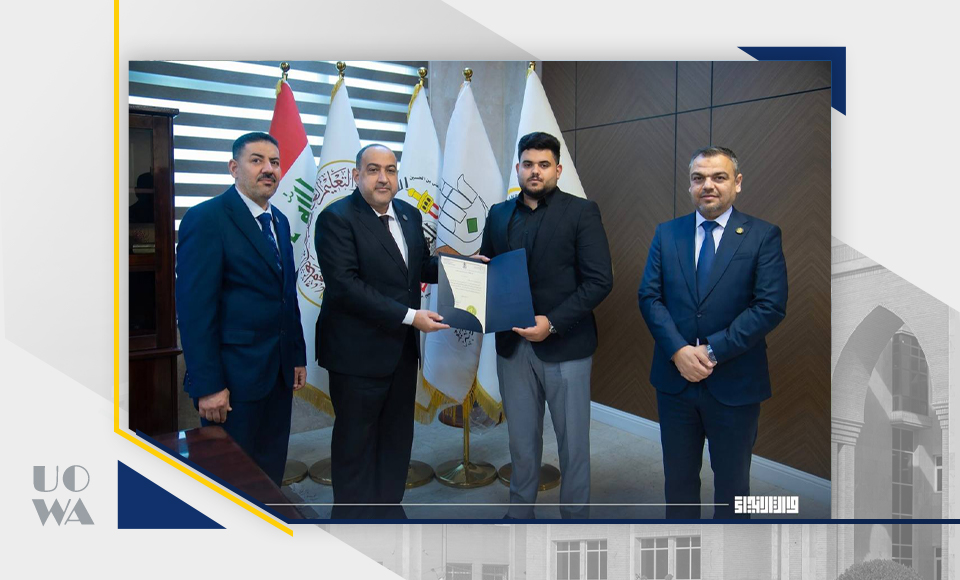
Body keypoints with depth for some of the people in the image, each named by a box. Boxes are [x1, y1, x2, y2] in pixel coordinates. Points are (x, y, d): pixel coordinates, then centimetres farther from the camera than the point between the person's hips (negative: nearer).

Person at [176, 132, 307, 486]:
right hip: (234, 376, -7)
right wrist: (207, 385, -18)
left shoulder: (279, 222, 12)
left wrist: (298, 357, 14)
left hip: (279, 372, 7)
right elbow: (194, 308, -16)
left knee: (271, 471, 15)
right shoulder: (206, 218, -11)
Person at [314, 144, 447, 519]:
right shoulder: (337, 219, -13)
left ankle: (388, 509, 35)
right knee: (356, 442, 8)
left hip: (402, 348, 7)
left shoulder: (409, 215, 9)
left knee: (397, 437, 18)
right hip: (358, 351, -7)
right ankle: (353, 517, 26)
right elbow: (345, 284, -22)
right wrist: (409, 316, -25)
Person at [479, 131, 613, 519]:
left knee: (573, 443, 7)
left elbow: (599, 280, -10)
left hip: (564, 346, -4)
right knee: (521, 440, 15)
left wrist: (553, 323, -18)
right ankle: (519, 512, 31)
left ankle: (575, 515, 24)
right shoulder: (499, 214, 10)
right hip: (512, 345, 4)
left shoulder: (581, 211, -4)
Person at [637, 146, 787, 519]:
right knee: (678, 475, 17)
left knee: (732, 479, 15)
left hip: (735, 384, -2)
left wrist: (713, 351, -18)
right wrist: (678, 351, -16)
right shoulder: (666, 234, 4)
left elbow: (770, 306, -13)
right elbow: (649, 296, -2)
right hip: (674, 379, 3)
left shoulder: (763, 236, -5)